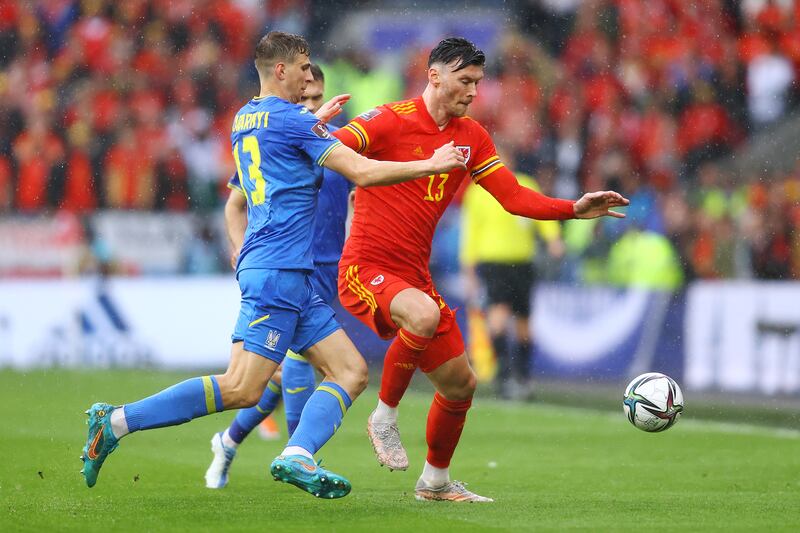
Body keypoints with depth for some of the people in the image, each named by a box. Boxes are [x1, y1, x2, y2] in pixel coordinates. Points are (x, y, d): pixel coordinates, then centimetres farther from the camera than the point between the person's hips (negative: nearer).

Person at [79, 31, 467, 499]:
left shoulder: (244, 119, 17)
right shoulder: (290, 119, -8)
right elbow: (362, 171, -12)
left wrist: (316, 122, 37)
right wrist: (429, 165, -3)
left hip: (292, 276, 10)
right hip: (277, 271, -10)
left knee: (351, 371, 1)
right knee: (242, 389, -15)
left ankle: (296, 457, -17)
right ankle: (117, 420, -13)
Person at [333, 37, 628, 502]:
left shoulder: (472, 137, 10)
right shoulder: (391, 120, -10)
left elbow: (514, 197, 9)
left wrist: (574, 209, -3)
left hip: (415, 276, 8)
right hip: (366, 269, -8)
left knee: (460, 383, 10)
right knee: (424, 316, -38)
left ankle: (436, 481, 31)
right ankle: (385, 416, -16)